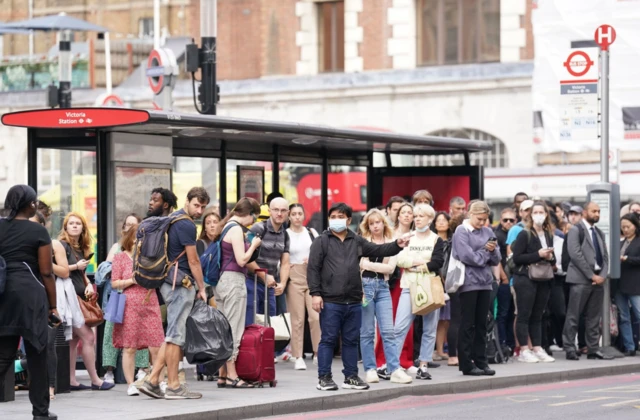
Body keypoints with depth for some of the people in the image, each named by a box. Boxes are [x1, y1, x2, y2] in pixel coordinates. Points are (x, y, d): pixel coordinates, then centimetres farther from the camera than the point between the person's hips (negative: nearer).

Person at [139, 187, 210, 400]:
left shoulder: (172, 219, 17)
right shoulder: (186, 225, -14)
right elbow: (193, 261, -12)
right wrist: (202, 288, -4)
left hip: (169, 281, 10)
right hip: (181, 283, -10)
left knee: (173, 335, 11)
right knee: (176, 335, -6)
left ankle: (152, 381, 6)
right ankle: (173, 386, -2)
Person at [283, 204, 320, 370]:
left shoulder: (312, 233, 12)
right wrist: (282, 280, -9)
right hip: (294, 278, -2)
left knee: (316, 316, -7)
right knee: (297, 318, -3)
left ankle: (318, 353, 2)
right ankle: (298, 357, 2)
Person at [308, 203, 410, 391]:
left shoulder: (357, 241, 13)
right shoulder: (322, 242, 0)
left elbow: (378, 250, 11)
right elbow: (313, 268, -4)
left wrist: (397, 245, -7)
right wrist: (315, 293, -12)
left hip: (354, 302, 4)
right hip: (330, 301, -4)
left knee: (351, 340, 10)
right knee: (328, 339, -1)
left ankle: (351, 377, 17)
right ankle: (324, 377, 5)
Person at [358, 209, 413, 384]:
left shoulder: (391, 243, 10)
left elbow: (390, 268, -2)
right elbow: (359, 265, -2)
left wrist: (369, 264, -7)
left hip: (383, 287, 2)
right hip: (365, 285, -1)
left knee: (388, 331, -4)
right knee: (367, 332, 1)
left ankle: (395, 370, -7)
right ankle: (370, 370, 5)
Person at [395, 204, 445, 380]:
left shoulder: (436, 240, 7)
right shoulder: (408, 238, 13)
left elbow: (437, 262, -9)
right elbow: (400, 260, -2)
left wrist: (412, 264, -6)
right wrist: (423, 263, -11)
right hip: (409, 286, 1)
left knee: (429, 329, 2)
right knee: (400, 327, -9)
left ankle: (424, 366, 8)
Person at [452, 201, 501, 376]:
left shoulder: (487, 232, 13)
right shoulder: (461, 232, -4)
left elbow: (496, 260, 11)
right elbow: (466, 256, -16)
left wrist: (493, 250, -10)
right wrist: (485, 254, -2)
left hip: (485, 282, 5)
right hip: (469, 282, -5)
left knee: (481, 324, 8)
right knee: (468, 325, -1)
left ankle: (481, 361, 13)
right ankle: (466, 364, 3)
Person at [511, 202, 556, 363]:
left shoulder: (549, 235, 12)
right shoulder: (525, 234, -6)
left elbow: (552, 258, 22)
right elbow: (516, 257, -12)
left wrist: (550, 258, -2)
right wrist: (538, 255, -16)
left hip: (543, 280, 6)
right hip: (526, 279, -6)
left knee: (537, 315, 10)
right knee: (524, 315, -4)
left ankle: (537, 349, 13)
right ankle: (524, 351, -3)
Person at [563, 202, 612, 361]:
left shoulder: (599, 233, 19)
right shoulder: (576, 230, -3)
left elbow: (605, 257, 15)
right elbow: (576, 255, -12)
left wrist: (602, 275, -3)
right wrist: (592, 275, -14)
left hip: (598, 279, 7)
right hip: (581, 279, -7)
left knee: (594, 317, 7)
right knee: (573, 316, -5)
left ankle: (593, 349, 9)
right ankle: (570, 349, -3)